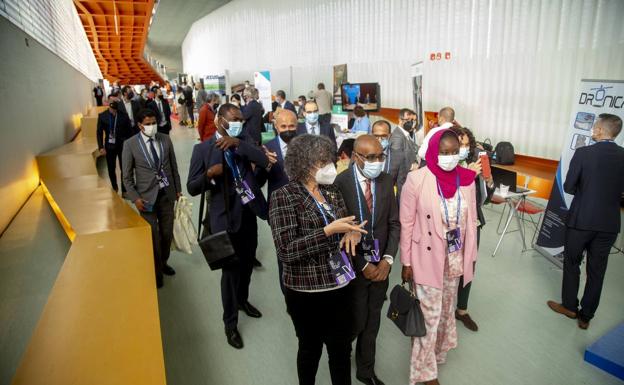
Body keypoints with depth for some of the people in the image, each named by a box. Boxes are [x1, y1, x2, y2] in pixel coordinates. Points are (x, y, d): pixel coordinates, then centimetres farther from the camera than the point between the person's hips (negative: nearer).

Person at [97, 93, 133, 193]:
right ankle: (114, 188, 32)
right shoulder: (102, 116, -2)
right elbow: (99, 133, -1)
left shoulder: (124, 116, -5)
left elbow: (129, 131, -2)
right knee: (111, 169, 13)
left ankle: (124, 190, 19)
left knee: (124, 169, 6)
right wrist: (101, 147, -9)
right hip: (109, 146, 1)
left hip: (123, 146, -1)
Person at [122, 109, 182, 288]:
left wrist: (178, 189, 9)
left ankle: (163, 262, 37)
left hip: (167, 193, 3)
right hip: (147, 196, -3)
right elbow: (127, 176, -2)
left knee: (167, 232, 12)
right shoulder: (130, 144, -7)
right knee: (153, 236, 4)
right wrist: (135, 198, -10)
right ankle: (156, 271, 24)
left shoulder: (165, 139, 1)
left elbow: (174, 166, 9)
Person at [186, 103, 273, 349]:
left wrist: (237, 143, -23)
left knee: (247, 263, 19)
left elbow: (264, 161, -14)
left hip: (249, 212, 5)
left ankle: (243, 300, 46)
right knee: (230, 268, 1)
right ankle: (230, 323, 18)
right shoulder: (203, 149, -6)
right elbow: (192, 188, -8)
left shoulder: (243, 141, 4)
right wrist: (209, 174, -27)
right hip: (226, 216, -4)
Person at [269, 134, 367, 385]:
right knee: (310, 348, 17)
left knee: (342, 347, 15)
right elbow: (286, 251, -22)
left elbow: (345, 226, 14)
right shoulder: (284, 197, -15)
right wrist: (328, 230, -26)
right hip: (307, 292, -5)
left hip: (340, 286, 5)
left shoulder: (332, 192, 4)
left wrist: (352, 231, -10)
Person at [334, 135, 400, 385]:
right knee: (356, 322, 6)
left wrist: (387, 259, -7)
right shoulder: (340, 183, -16)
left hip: (381, 266, 4)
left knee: (372, 322, 16)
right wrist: (363, 265, -12)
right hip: (354, 268, -4)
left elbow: (394, 223, 4)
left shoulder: (386, 181, 0)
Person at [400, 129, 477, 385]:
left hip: (455, 258, 5)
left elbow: (471, 220, 5)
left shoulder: (466, 179, -4)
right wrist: (406, 262, -8)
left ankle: (438, 350, 47)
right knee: (429, 314, 5)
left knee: (446, 309, 22)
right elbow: (406, 224, -11)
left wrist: (471, 256, 9)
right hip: (427, 258, -4)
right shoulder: (416, 180, -17)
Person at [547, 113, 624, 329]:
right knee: (597, 270, 12)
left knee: (572, 263, 15)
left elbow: (568, 187, -9)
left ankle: (570, 306, 27)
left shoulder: (583, 153, -13)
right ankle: (586, 316, 22)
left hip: (581, 219, -3)